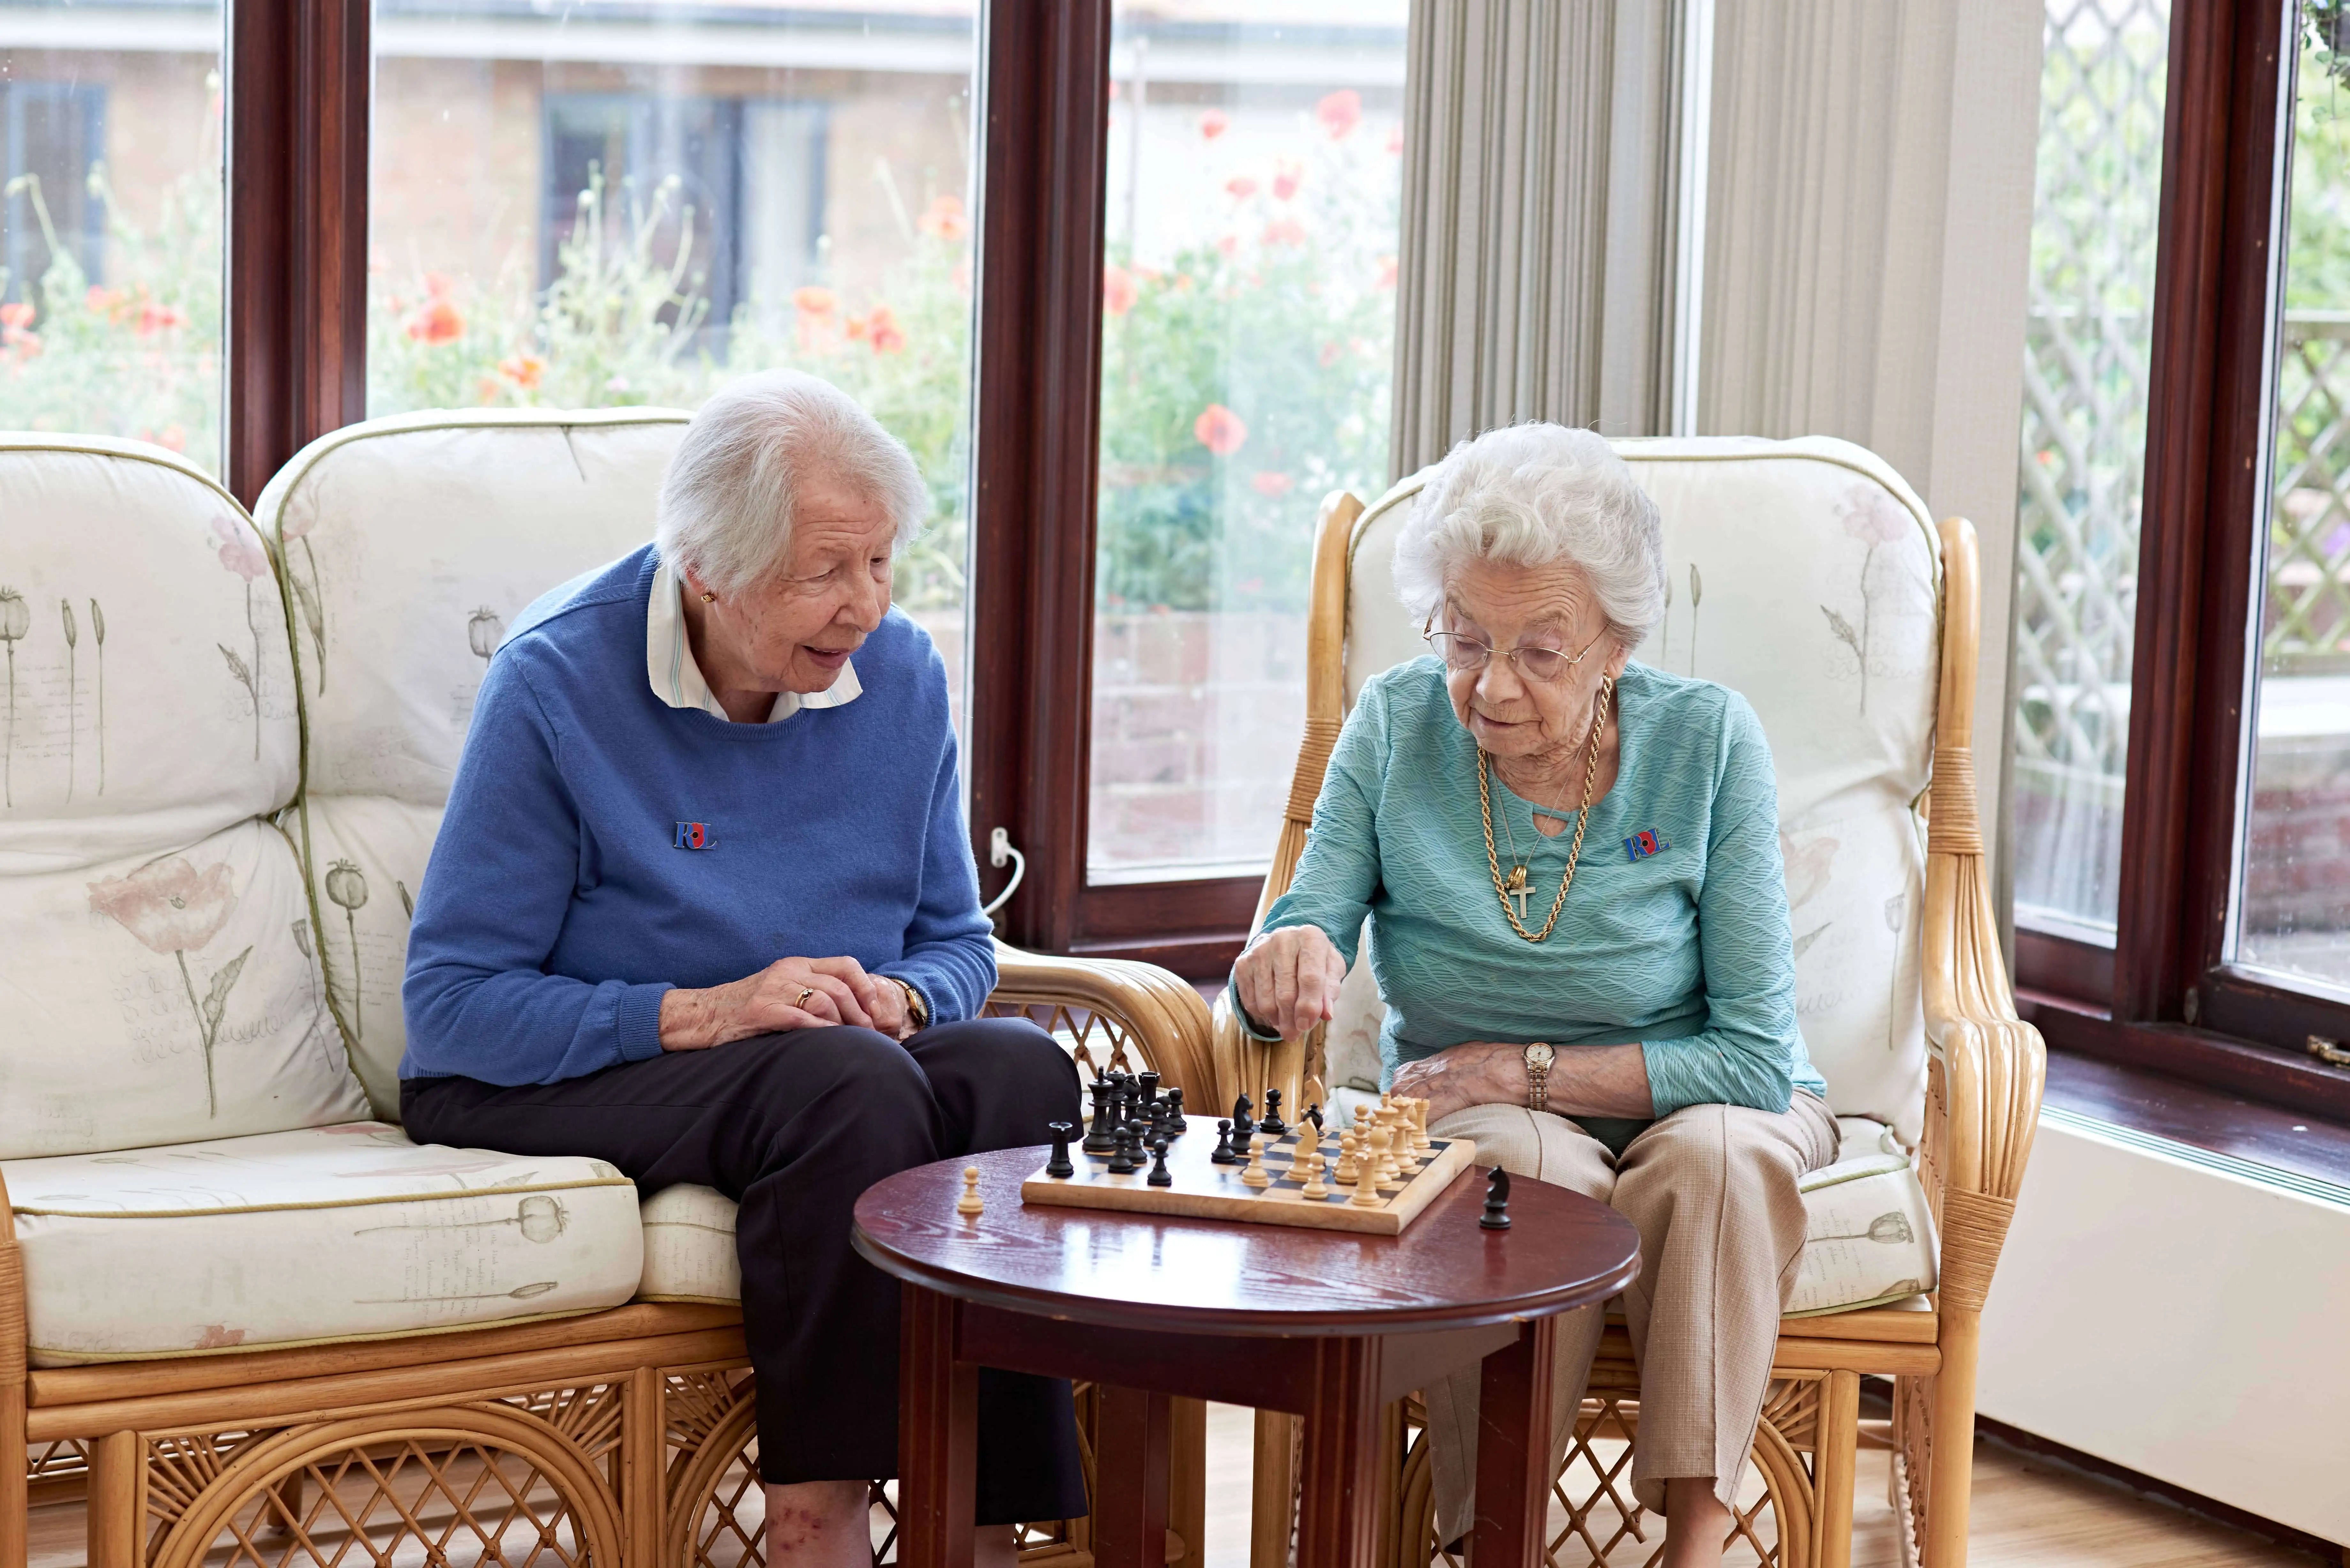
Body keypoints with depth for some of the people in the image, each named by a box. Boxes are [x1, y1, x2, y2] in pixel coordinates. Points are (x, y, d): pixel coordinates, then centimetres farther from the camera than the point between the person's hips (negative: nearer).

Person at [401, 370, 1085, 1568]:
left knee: (1018, 1067, -27)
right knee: (846, 1083, -34)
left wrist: (899, 1001, -13)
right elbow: (451, 1006, -15)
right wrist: (698, 1014, -25)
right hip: (568, 1079, -5)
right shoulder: (557, 683, -13)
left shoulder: (903, 675, 3)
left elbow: (955, 941, 12)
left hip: (852, 1066, 5)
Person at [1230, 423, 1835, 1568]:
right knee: (1531, 1172, -33)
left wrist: (1527, 1069, -18)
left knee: (1712, 1157, -34)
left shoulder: (1706, 741, -14)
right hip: (1472, 1113, 1)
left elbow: (1755, 1056, -14)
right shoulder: (1397, 725, -8)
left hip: (1689, 1105, -1)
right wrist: (1288, 960, -36)